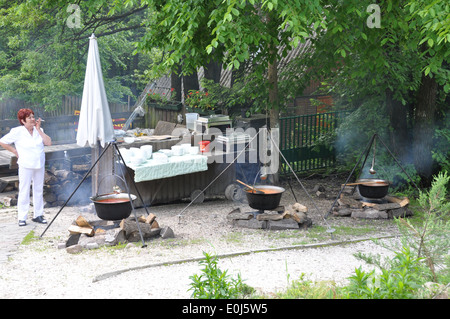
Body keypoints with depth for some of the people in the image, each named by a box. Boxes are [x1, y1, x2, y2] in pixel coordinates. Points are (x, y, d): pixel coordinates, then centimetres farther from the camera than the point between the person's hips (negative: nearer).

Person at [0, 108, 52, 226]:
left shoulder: (38, 130, 6)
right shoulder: (17, 132, -7)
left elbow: (48, 142, -6)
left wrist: (38, 129, -6)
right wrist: (15, 152, -2)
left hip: (40, 165, 5)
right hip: (26, 166, -5)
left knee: (39, 190, 10)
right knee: (24, 191, -3)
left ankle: (38, 215, 19)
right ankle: (22, 217, 4)